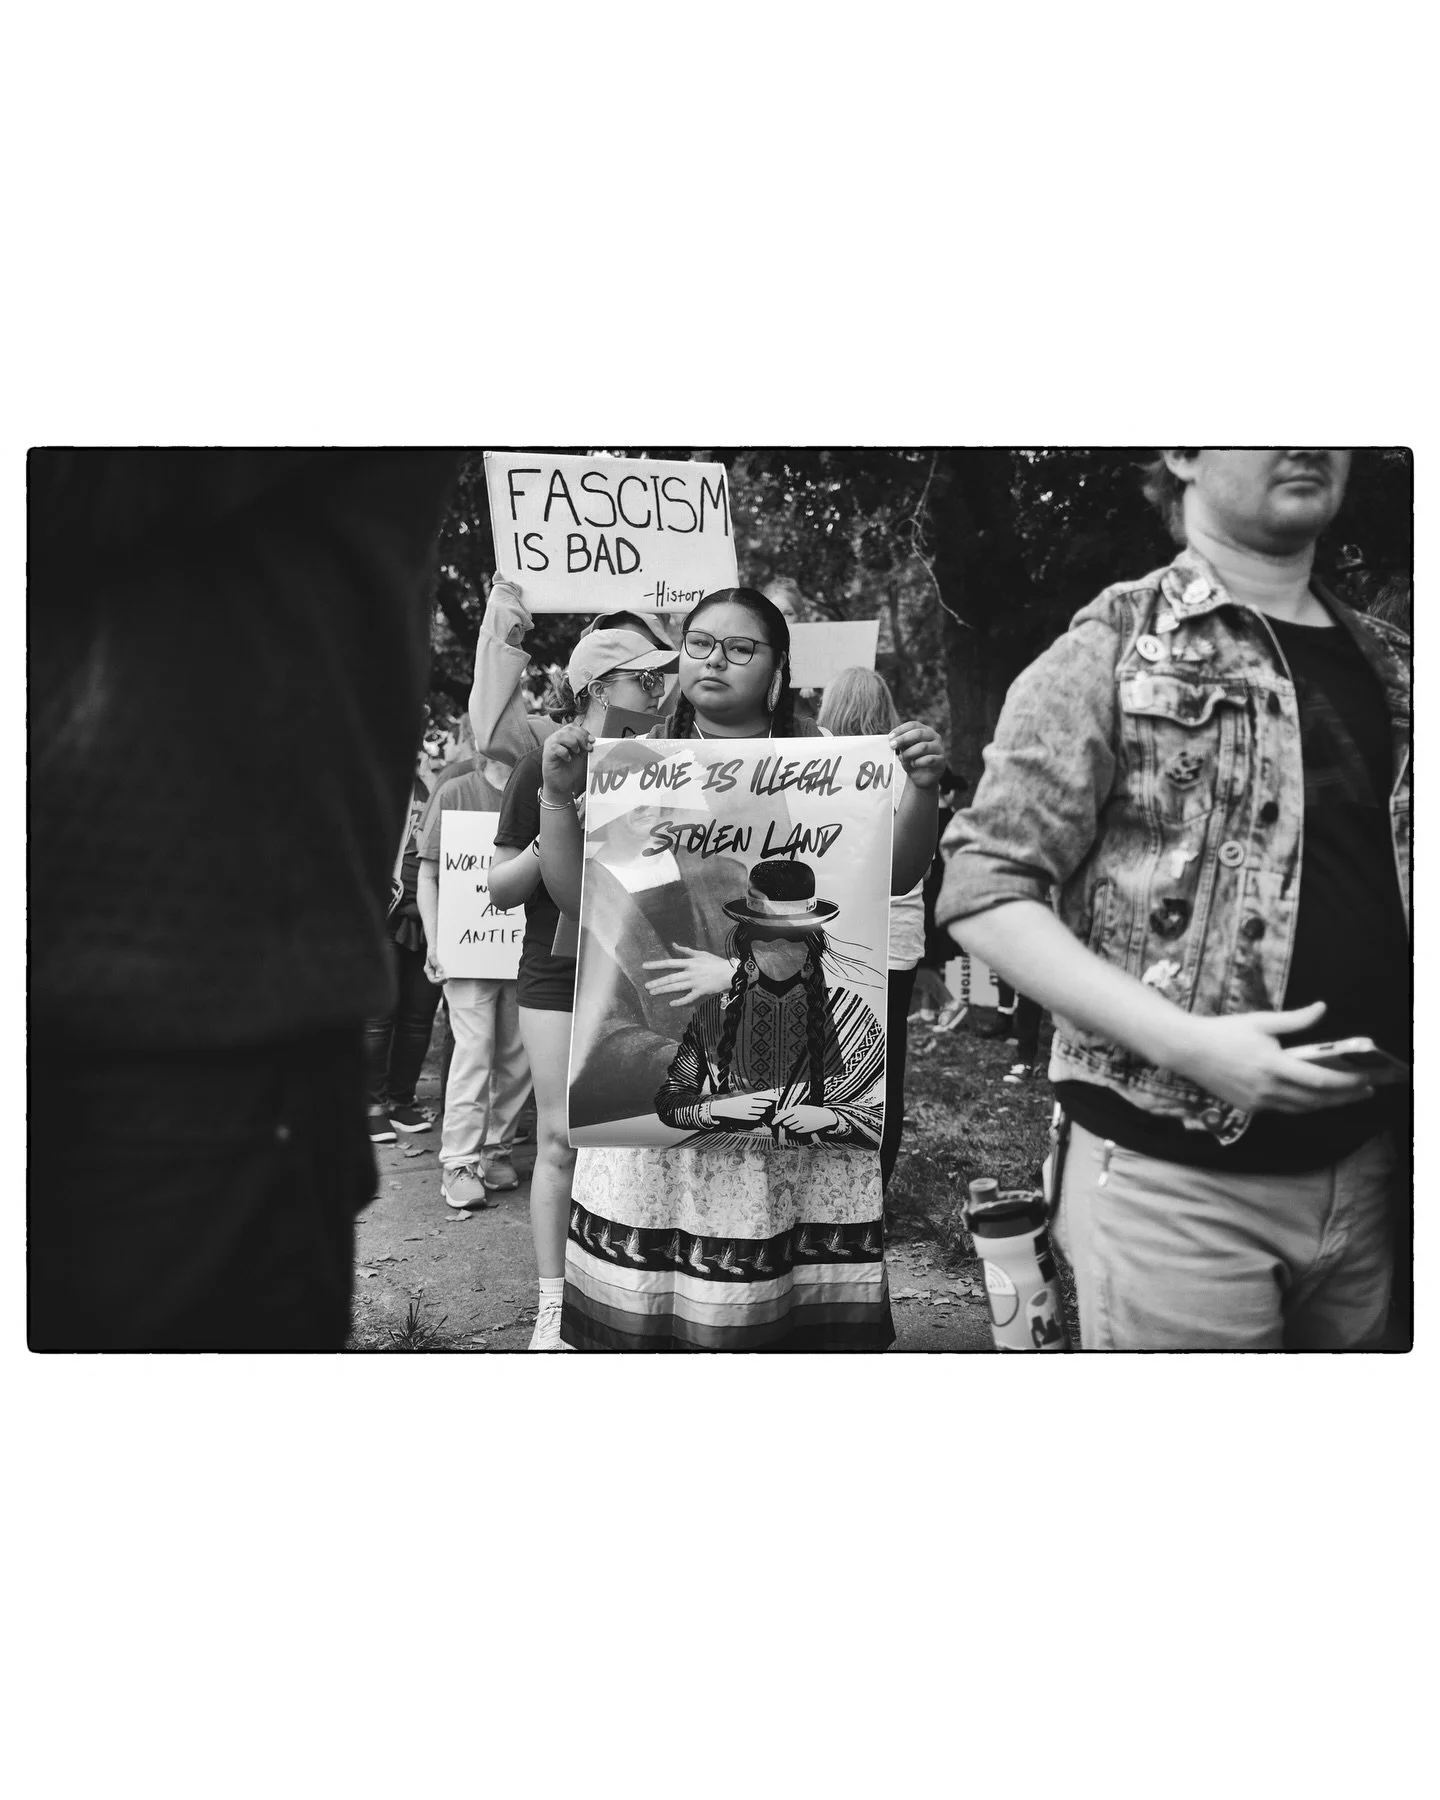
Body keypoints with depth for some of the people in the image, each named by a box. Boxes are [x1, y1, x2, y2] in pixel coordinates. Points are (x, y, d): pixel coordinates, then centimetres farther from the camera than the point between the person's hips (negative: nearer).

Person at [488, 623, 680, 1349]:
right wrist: (545, 844, -20)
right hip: (560, 970, -3)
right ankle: (553, 1302, 12)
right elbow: (499, 888, -2)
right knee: (561, 1137, 0)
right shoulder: (546, 762, -2)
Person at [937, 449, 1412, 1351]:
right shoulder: (1118, 649, -7)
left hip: (1363, 1164, 6)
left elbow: (1398, 893, 19)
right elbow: (985, 893, -12)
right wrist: (1188, 1043, -21)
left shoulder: (1391, 665, 10)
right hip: (1176, 1179, -6)